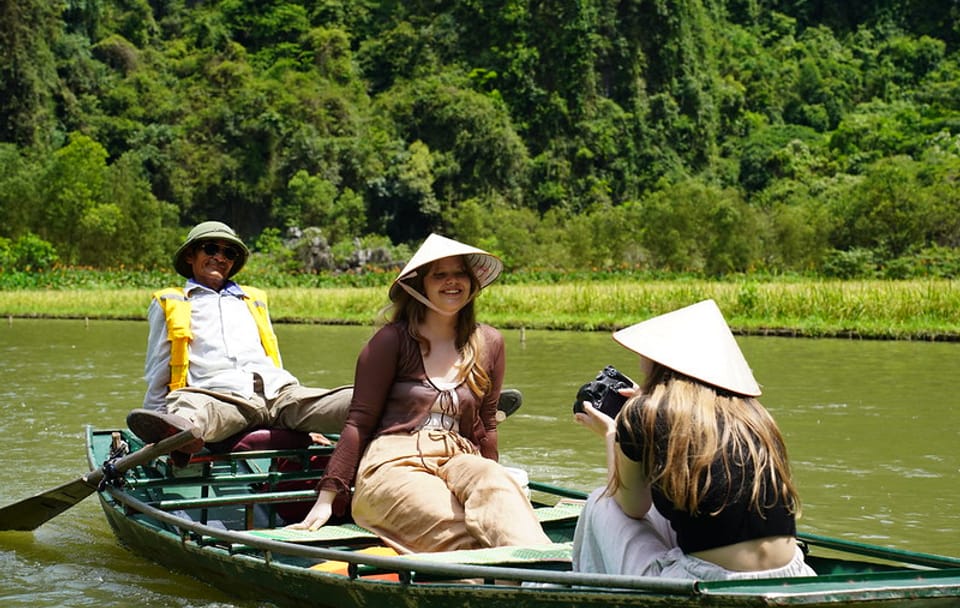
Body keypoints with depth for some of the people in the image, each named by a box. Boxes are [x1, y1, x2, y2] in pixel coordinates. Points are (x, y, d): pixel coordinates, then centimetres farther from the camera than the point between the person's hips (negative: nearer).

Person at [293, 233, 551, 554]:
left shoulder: (488, 343, 16)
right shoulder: (393, 340, 4)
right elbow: (359, 422, 4)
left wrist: (485, 484, 18)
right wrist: (327, 499, 0)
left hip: (459, 462, 3)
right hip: (393, 465, -3)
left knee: (496, 482, -36)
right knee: (460, 535, -35)